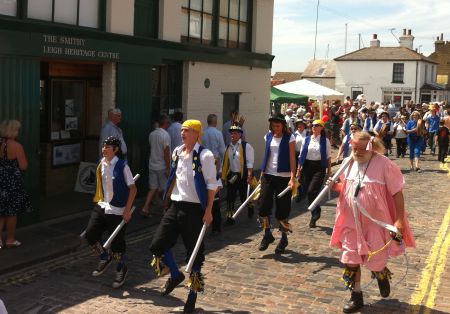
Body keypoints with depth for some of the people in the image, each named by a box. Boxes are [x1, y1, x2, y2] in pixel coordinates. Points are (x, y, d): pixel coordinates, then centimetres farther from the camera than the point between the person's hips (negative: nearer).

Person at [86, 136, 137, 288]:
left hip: (118, 211, -6)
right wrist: (100, 199, 18)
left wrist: (127, 210, -16)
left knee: (117, 242, 2)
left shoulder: (122, 166, -15)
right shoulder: (101, 164, 4)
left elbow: (133, 188, -14)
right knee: (90, 234, 0)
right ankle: (105, 258, 27)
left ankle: (121, 269, 28)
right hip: (102, 207, 6)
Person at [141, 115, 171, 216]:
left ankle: (145, 208, -1)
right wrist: (168, 169, -15)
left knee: (153, 188, 9)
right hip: (162, 166, -6)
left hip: (152, 165, 6)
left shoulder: (152, 134, 6)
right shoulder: (165, 135, -16)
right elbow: (166, 153, -18)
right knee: (166, 189, 8)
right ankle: (165, 209, 17)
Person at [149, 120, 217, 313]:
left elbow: (211, 184, -12)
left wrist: (208, 210, -15)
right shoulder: (177, 152, 9)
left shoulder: (204, 155, -11)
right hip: (176, 206, 6)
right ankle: (175, 275, 27)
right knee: (157, 244, 1)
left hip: (194, 209, -6)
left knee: (194, 253, 3)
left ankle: (192, 294, 21)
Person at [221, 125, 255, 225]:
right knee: (230, 197, 3)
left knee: (244, 197, 7)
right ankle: (230, 218, 11)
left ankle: (250, 207, 39)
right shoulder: (228, 147, 8)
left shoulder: (246, 146, -9)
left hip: (243, 176, -5)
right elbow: (225, 162, 11)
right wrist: (223, 176, 9)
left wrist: (249, 177, -18)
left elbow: (249, 162, -12)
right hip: (232, 175, 5)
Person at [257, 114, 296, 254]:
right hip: (268, 175, 4)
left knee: (282, 209, 2)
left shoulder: (289, 138, -4)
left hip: (283, 177, -4)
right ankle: (267, 234, 19)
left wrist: (292, 178, -17)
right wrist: (262, 174, 13)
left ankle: (284, 238, 20)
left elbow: (292, 158, -8)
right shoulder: (268, 136, 9)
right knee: (263, 206, -3)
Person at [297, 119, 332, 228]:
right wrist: (299, 168, 4)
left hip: (319, 167, -4)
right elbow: (301, 155, 9)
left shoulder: (325, 141, 0)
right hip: (307, 167, 4)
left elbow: (328, 157, 2)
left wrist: (329, 171, 0)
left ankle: (315, 215, 0)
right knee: (309, 192, 6)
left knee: (312, 191, -17)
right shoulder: (307, 139, 8)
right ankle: (315, 214, 22)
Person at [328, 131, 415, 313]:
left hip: (376, 223, -5)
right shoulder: (350, 163, 2)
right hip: (352, 223, 5)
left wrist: (399, 220, -17)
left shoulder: (383, 164, -16)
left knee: (375, 262, 5)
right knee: (350, 260, 9)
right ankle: (356, 297, 25)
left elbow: (397, 193, -13)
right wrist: (335, 186, -6)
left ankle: (382, 274, 42)